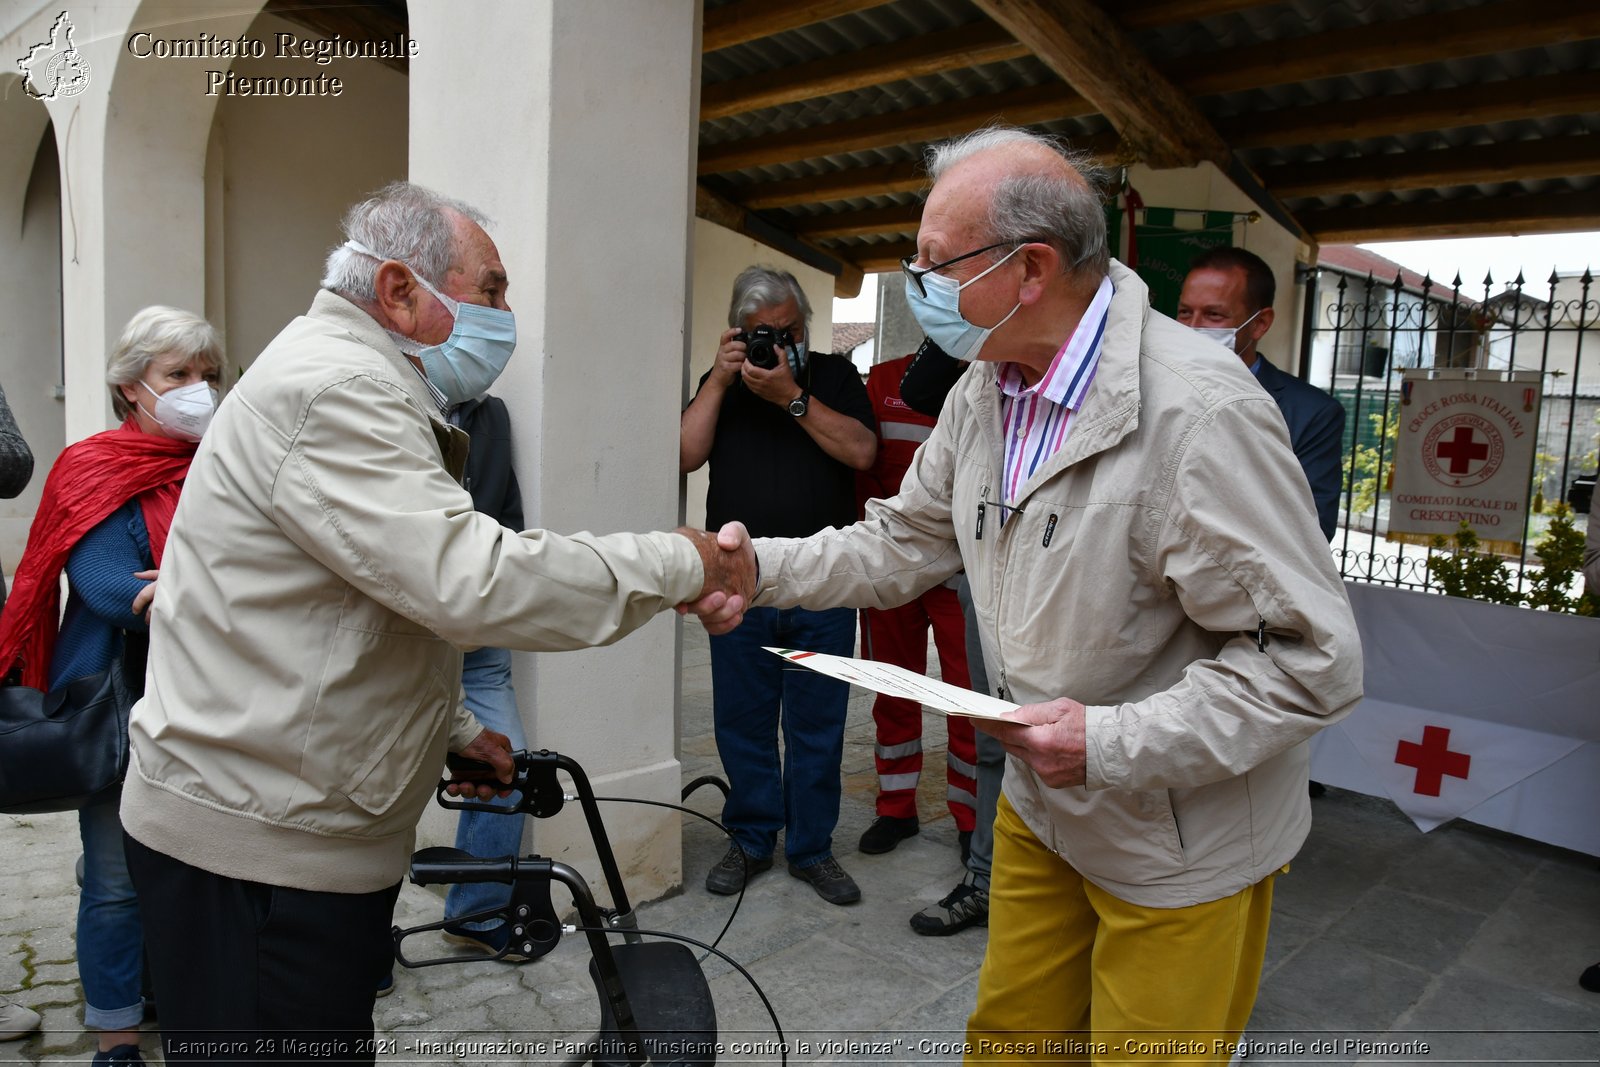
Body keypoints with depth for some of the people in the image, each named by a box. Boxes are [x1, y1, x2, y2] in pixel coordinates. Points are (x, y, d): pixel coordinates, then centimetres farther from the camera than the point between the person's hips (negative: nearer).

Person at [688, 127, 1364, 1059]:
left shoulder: (1202, 412, -27)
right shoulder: (986, 389, 0)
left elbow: (1312, 660, -24)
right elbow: (906, 544, 8)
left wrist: (1113, 744, -28)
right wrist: (762, 566, -5)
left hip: (1183, 837, -7)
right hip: (1040, 808, 7)